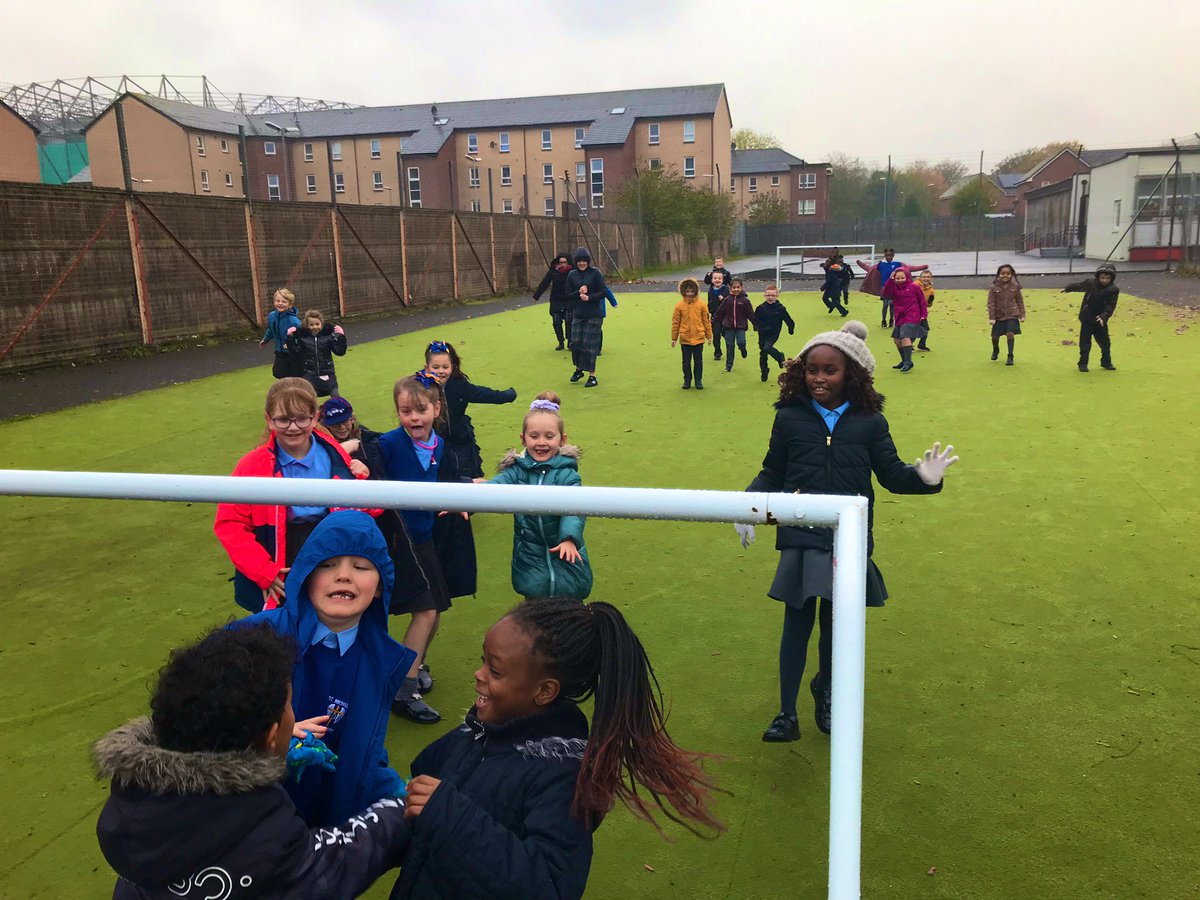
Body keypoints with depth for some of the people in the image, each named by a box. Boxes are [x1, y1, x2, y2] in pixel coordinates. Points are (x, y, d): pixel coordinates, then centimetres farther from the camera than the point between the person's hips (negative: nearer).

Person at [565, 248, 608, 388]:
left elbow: (604, 292, -6)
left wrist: (589, 297, -18)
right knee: (575, 342, 0)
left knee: (589, 345, -5)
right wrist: (579, 293, -13)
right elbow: (568, 295, 5)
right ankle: (579, 369, 25)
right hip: (578, 314, 4)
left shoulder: (595, 273, -6)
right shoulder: (572, 275, 4)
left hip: (594, 314, -4)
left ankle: (592, 376, 5)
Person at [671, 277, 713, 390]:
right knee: (686, 362, 10)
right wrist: (674, 338, 2)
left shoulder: (702, 305, -4)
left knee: (698, 361, 9)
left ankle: (698, 380, 20)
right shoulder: (679, 306, -4)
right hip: (685, 339, 0)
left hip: (699, 338, 0)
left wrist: (709, 336, 5)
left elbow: (706, 321, 2)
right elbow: (675, 323, 0)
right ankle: (687, 380, 22)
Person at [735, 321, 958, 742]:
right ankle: (787, 714, 15)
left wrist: (923, 477, -15)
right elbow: (771, 475, 6)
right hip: (800, 539, -1)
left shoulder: (870, 422, 1)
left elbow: (891, 474, 4)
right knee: (797, 622, 4)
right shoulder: (789, 418, 1)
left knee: (837, 623, 13)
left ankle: (826, 692, 41)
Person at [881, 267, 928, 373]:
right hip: (900, 318, 6)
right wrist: (890, 281, -17)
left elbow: (922, 300, 4)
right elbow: (885, 295, -11)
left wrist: (924, 314, -1)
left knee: (905, 337, -22)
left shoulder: (914, 286, -2)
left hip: (912, 318, -6)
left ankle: (908, 362, -19)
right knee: (897, 339, 13)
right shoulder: (894, 287, 7)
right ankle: (904, 361, 30)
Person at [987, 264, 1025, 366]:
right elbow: (991, 303, -5)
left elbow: (1020, 301, 6)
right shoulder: (994, 287, -7)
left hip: (1012, 315, -1)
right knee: (995, 336, 8)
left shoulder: (1015, 287, -2)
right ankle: (995, 351, 40)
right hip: (998, 316, 1)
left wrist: (1022, 315, 3)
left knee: (1010, 334, -14)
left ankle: (1010, 356, -1)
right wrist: (991, 317, -9)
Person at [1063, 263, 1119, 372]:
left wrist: (1103, 317, -33)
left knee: (1105, 342, 10)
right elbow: (1079, 285, 9)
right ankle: (1083, 363, 11)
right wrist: (1068, 288, 26)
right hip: (1086, 319, 0)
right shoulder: (1090, 283, -11)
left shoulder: (1113, 289, -13)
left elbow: (1110, 306, -19)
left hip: (1101, 320, 0)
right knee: (1085, 343, 2)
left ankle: (1106, 362, 26)